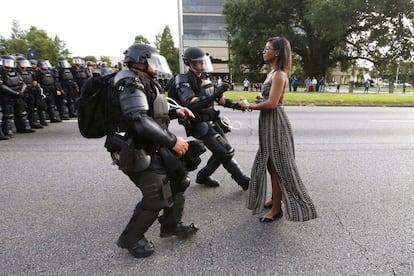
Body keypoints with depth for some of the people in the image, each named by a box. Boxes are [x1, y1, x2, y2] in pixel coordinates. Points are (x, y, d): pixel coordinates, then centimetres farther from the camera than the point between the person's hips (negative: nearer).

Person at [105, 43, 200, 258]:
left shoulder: (146, 83, 15)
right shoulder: (130, 84, -18)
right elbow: (140, 122, -30)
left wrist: (174, 112, 8)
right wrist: (172, 141, -28)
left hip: (153, 148, 11)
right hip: (137, 152, -10)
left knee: (178, 179, 15)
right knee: (156, 196, -9)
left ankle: (171, 225, 32)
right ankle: (130, 238, 15)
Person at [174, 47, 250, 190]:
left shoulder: (204, 79, 10)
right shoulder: (184, 82, -14)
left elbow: (218, 97, 15)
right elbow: (192, 105, -30)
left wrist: (235, 104, 0)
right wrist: (215, 94, -36)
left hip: (212, 122, 8)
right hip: (201, 126, -8)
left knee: (221, 152, 12)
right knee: (227, 152, -9)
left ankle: (203, 176, 30)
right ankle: (244, 181, 5)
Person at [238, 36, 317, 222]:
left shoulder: (279, 75, -16)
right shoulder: (273, 72, 14)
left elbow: (272, 103, -24)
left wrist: (249, 106, -12)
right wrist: (259, 100, -2)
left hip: (275, 123, -10)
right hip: (269, 123, 10)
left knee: (277, 166, -1)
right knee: (270, 165, 18)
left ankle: (277, 209, 11)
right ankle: (274, 199, 32)